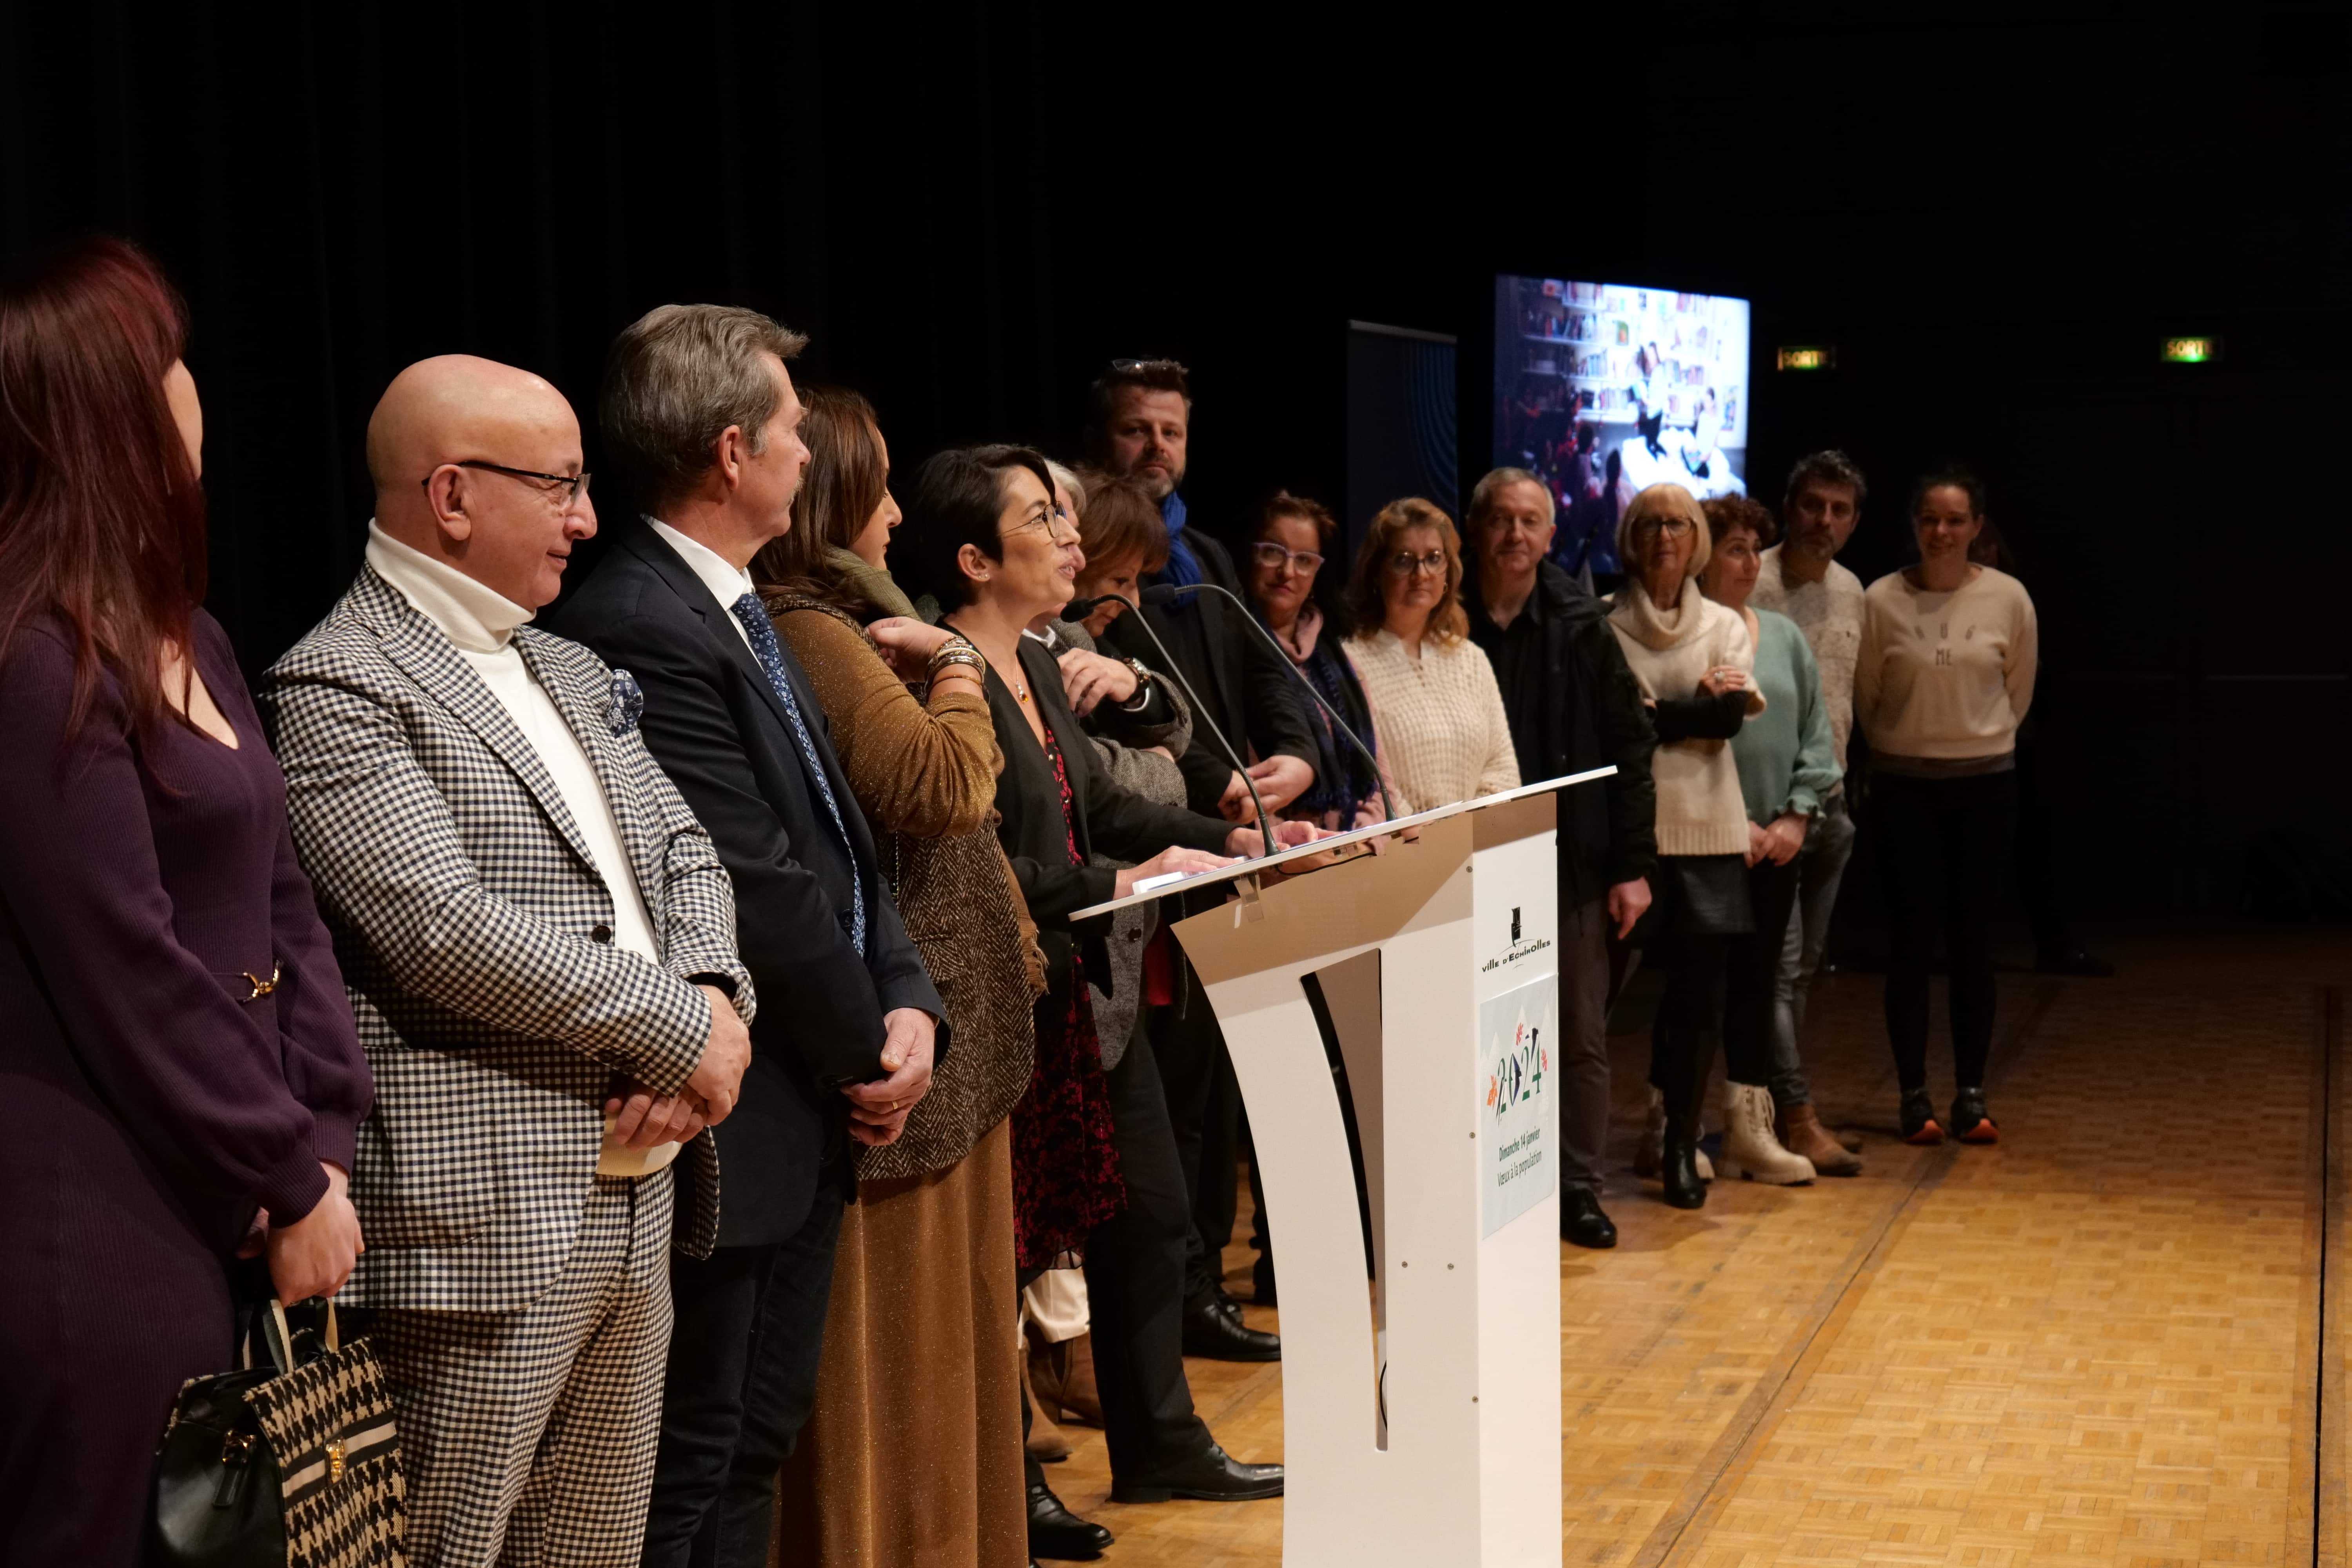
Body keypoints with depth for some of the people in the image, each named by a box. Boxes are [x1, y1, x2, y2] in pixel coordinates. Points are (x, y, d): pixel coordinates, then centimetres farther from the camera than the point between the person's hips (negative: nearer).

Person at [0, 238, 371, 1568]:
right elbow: (130, 982, -19)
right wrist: (293, 1183, -11)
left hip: (224, 1217, 9)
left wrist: (326, 1140, -2)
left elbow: (285, 901, 9)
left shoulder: (191, 642, 12)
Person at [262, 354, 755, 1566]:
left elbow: (683, 854, 18)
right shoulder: (338, 688, -10)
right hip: (476, 1227, -8)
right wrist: (681, 1029, -13)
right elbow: (445, 929, -20)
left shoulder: (572, 674, 19)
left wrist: (713, 998, -5)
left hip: (636, 1214, 9)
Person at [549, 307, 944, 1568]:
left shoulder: (742, 613, 11)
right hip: (732, 1126, -10)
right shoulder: (637, 630, -20)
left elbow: (843, 840, 11)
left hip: (813, 1119, 10)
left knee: (757, 1444, 18)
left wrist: (909, 1005, -2)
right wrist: (869, 1053, -9)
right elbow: (758, 885, -21)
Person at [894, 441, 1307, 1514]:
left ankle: (1160, 1447, 30)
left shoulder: (1036, 667, 11)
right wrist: (1119, 884, -24)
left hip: (1085, 984, 10)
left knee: (1145, 1213, 16)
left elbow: (1098, 807, 16)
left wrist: (1232, 839, 8)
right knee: (1013, 1244, 1)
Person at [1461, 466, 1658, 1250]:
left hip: (1572, 865, 1)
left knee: (1582, 1037, 7)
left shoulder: (1583, 627, 1)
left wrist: (1633, 866, -3)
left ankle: (1578, 1189, 18)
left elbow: (1631, 747, 1)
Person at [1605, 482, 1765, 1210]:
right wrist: (1698, 704, -8)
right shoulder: (1602, 623, 3)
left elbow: (1730, 719, -3)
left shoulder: (1725, 626, 11)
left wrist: (1650, 714, -8)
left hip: (1708, 829, 2)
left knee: (1701, 993, 1)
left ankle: (1681, 1143, 11)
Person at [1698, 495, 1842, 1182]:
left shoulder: (1784, 636, 11)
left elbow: (1816, 733, 12)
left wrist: (1796, 816, 1)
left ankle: (1752, 1129, 16)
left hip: (1776, 844, 5)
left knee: (1756, 983, 10)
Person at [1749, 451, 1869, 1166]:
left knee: (1803, 967, 12)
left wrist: (1837, 782, 19)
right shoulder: (1752, 584, -12)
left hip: (1830, 801, 8)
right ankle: (1797, 1119, -4)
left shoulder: (1851, 592, 12)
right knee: (1780, 964, -7)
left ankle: (1784, 1110, 20)